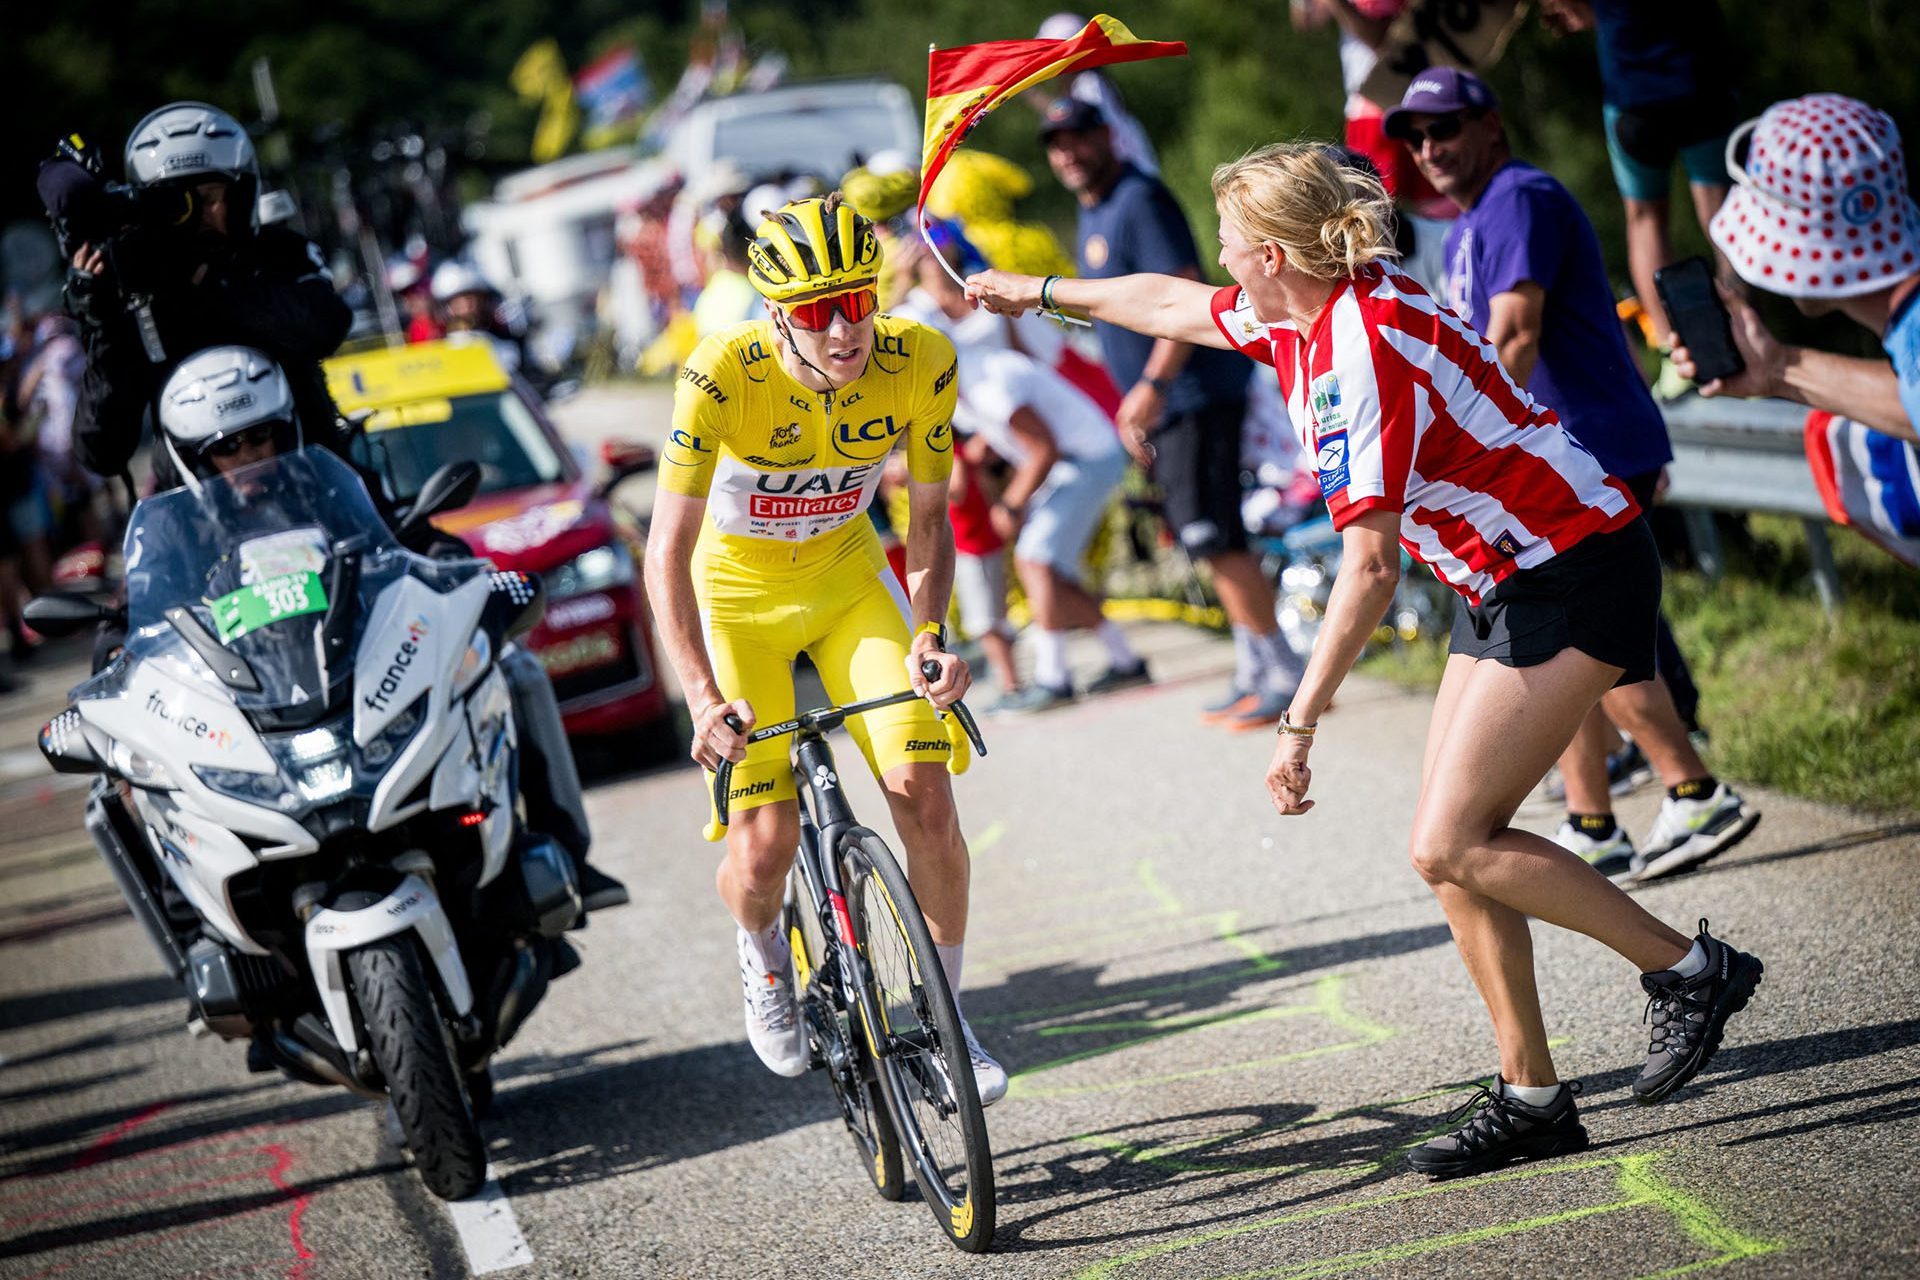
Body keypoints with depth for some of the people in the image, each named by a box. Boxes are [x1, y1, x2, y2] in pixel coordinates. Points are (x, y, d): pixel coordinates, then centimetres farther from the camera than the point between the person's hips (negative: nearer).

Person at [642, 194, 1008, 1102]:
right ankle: (759, 946, 26)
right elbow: (667, 551, -29)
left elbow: (927, 519, -8)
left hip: (851, 582, 2)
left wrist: (928, 634, -23)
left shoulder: (920, 363, -21)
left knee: (925, 795, -14)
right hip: (737, 594, -2)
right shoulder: (722, 377, -30)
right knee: (766, 842, -11)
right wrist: (705, 701, -38)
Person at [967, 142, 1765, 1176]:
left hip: (1574, 577, -10)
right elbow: (1171, 305, 25)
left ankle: (1691, 971, -2)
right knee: (1453, 847, 5)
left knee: (1449, 845, -13)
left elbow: (1370, 563, -27)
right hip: (1505, 584, 10)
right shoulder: (1303, 315, 4)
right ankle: (1531, 1099, 9)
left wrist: (1299, 723, -24)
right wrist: (1038, 293, 36)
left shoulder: (1363, 351, -24)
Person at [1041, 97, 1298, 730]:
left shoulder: (1140, 201, -14)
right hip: (1161, 408, 10)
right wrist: (1134, 410, 25)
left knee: (1216, 539, -12)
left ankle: (1281, 676, -7)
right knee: (1208, 542, 12)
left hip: (1195, 394, -10)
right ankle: (1252, 674, 18)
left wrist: (1153, 385, -27)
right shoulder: (1093, 213, 17)